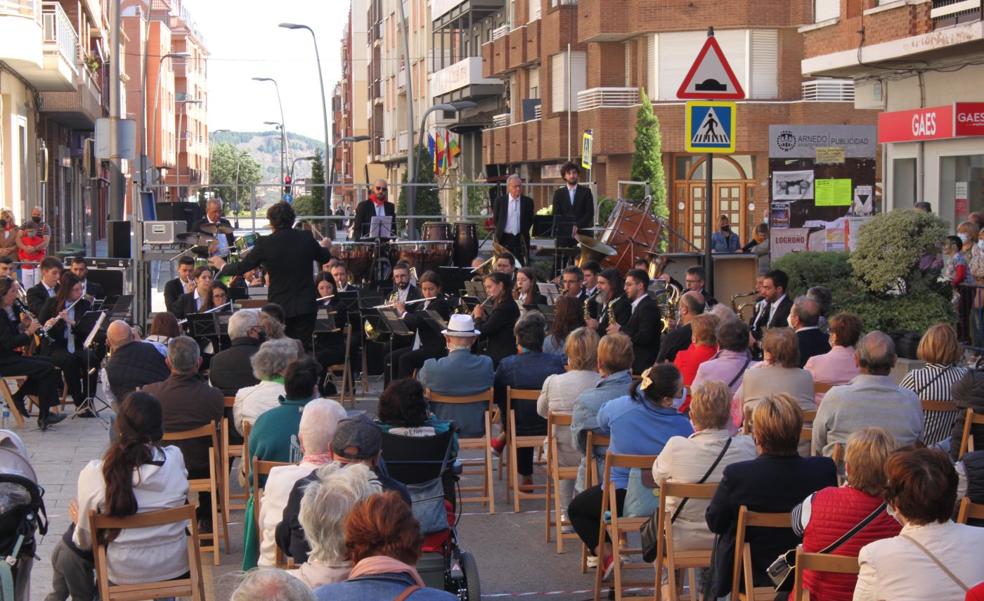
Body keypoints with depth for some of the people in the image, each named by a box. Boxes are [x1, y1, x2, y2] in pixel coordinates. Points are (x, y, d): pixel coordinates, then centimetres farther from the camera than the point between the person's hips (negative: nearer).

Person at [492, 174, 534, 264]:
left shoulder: (528, 201, 4)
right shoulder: (499, 201, 2)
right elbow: (495, 219, 10)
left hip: (521, 240, 0)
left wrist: (524, 233, 7)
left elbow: (530, 220, 11)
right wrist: (500, 232, 9)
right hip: (504, 239, 0)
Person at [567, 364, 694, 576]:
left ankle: (605, 557, 6)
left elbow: (601, 424, 6)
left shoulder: (619, 407, -17)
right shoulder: (683, 426, -20)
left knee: (576, 509, 25)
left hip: (620, 497, -2)